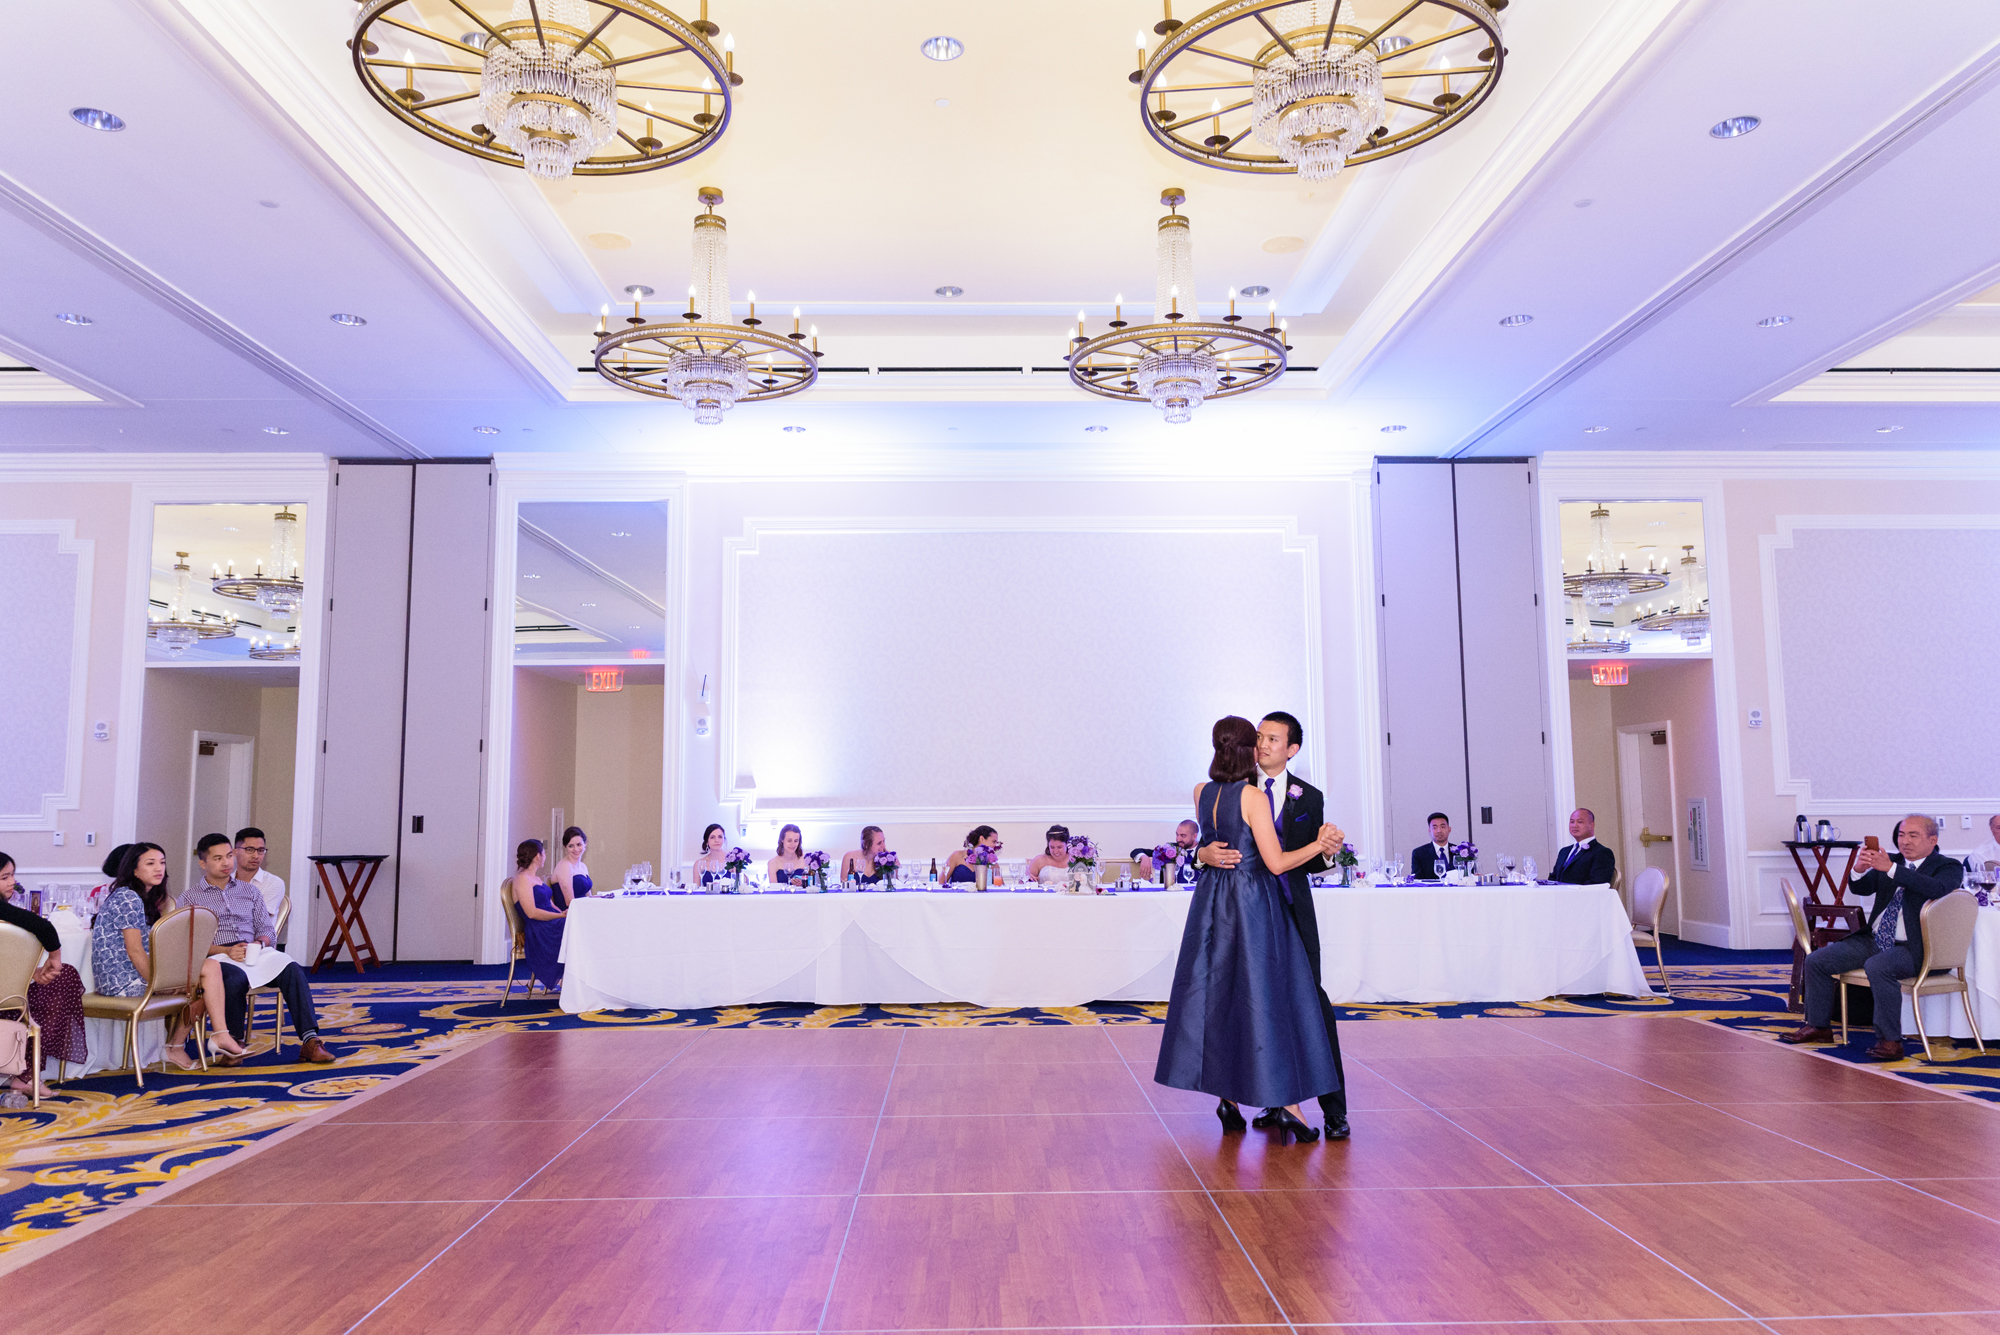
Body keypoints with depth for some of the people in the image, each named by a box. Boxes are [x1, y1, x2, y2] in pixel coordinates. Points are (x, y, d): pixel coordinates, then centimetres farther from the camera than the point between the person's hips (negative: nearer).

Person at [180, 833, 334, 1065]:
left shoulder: (251, 892, 23)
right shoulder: (189, 899, 12)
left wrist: (258, 944, -8)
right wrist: (226, 951, -15)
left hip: (255, 952, 3)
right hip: (218, 957, -3)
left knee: (292, 970, -29)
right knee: (236, 978, -39)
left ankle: (310, 1042, -35)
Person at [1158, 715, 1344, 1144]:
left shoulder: (1201, 794, 4)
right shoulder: (1253, 797, -14)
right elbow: (1276, 862, -16)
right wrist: (1319, 844, -4)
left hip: (1212, 906, 6)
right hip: (1253, 904, -6)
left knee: (1217, 995, 12)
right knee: (1264, 998, 1)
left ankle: (1229, 1098, 17)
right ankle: (1284, 1102, 4)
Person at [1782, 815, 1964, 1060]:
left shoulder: (1948, 867, -2)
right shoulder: (1889, 860, 14)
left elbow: (1937, 889, -25)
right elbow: (1857, 888, 7)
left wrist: (1891, 869, -31)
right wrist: (1859, 869, -17)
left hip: (1911, 947, -7)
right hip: (1873, 939, 7)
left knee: (1877, 967, -36)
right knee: (1816, 961, -3)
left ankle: (1890, 1040, -25)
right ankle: (1819, 1026, 11)